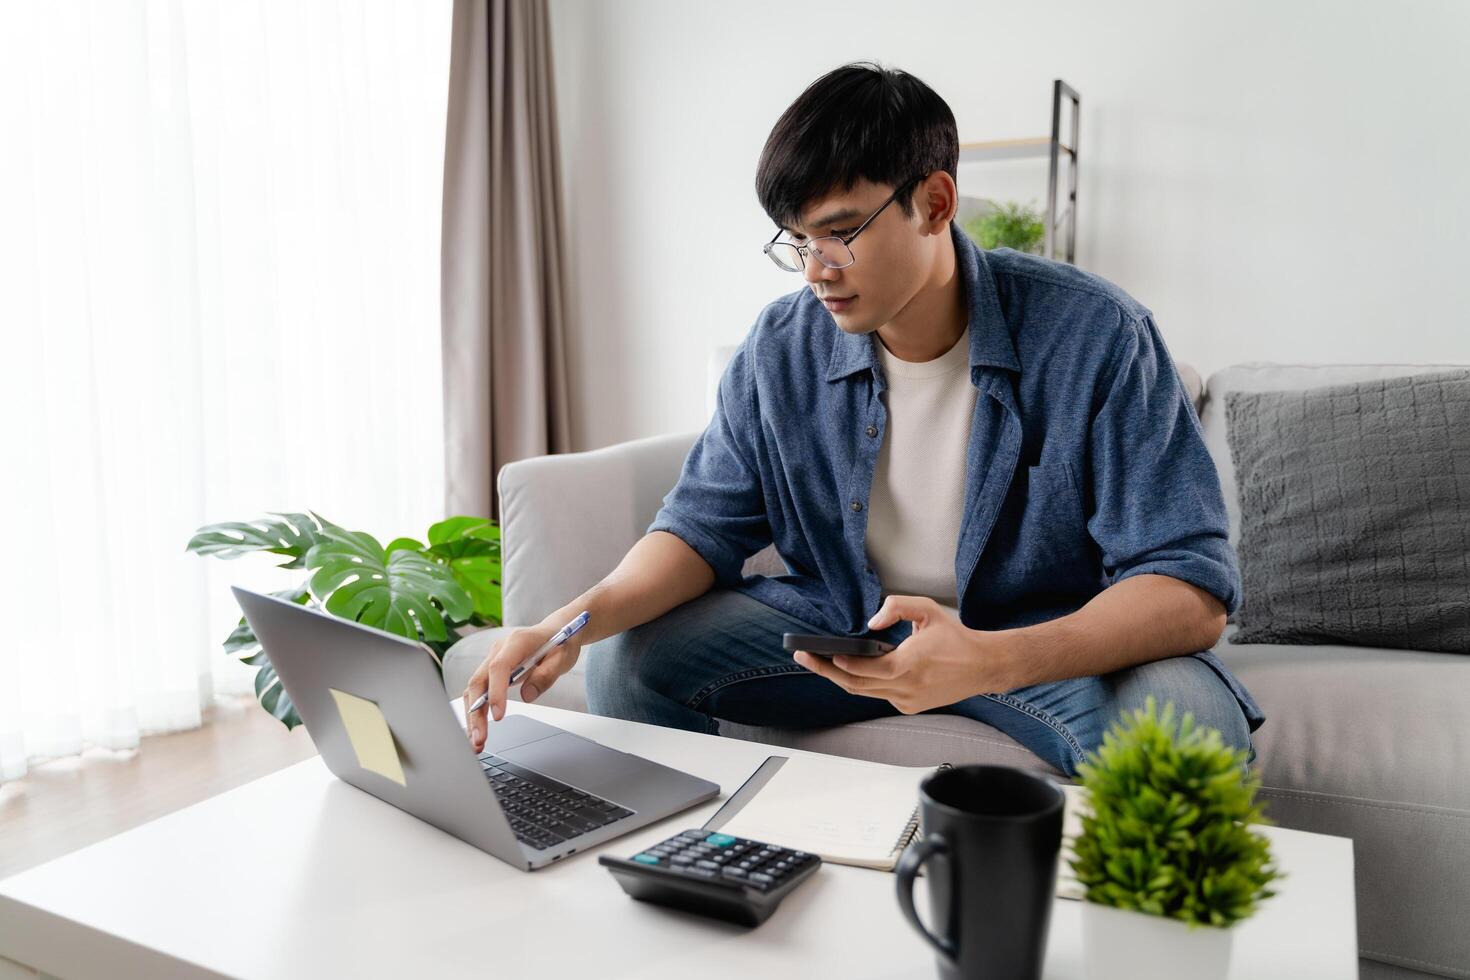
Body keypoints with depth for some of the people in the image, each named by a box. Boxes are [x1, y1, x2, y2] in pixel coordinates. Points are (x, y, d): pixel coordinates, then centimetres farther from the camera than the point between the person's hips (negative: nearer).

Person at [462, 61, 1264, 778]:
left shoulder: (1093, 336, -18)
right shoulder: (781, 349, -6)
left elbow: (1193, 593, -21)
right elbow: (704, 526, -2)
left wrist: (994, 661, -40)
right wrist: (580, 618, -24)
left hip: (1051, 636, -3)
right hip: (838, 625, 4)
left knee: (1191, 719, -35)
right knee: (627, 654, -11)